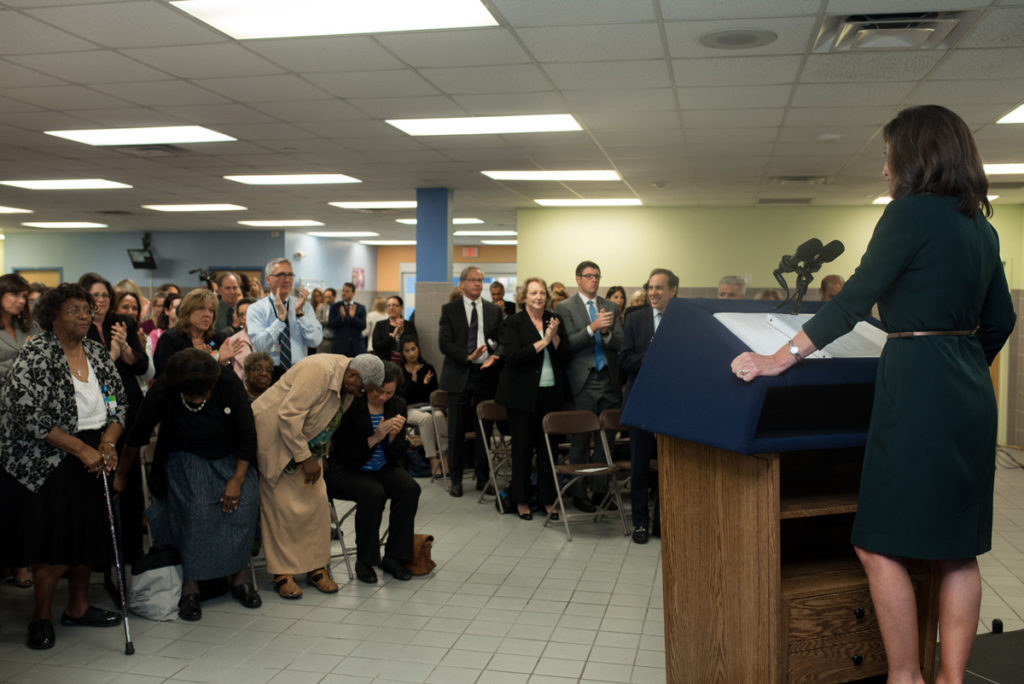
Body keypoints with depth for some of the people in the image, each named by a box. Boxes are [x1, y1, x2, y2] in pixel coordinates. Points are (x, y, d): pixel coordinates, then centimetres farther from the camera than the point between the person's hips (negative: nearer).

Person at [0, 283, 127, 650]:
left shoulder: (97, 353, 7)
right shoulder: (35, 355, -11)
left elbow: (119, 404, 10)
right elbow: (30, 416, -19)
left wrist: (107, 444, -8)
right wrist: (81, 449, -19)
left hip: (94, 459, 6)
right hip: (49, 461, -6)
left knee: (89, 533, 9)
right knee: (55, 539, -6)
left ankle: (78, 607, 24)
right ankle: (41, 616, 10)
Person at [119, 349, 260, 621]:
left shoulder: (229, 384, -22)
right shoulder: (162, 392, -22)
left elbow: (247, 436, -11)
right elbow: (137, 436, -4)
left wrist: (237, 479, -16)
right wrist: (119, 476, 7)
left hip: (230, 457, 1)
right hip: (185, 458, -1)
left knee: (245, 498, -23)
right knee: (197, 506, -27)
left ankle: (240, 574, -11)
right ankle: (190, 585, -18)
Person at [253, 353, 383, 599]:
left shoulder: (347, 384, -2)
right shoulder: (318, 371, -29)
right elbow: (288, 416, -31)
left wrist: (319, 456, 7)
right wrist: (304, 458, -24)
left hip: (306, 439, 8)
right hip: (274, 434, -8)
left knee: (316, 501, 2)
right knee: (282, 504, -6)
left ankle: (316, 568, 10)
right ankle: (282, 573, 4)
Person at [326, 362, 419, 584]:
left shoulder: (397, 405, 0)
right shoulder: (349, 405, -15)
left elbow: (397, 455, 1)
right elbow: (343, 454, -18)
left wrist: (393, 436, -21)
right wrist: (375, 438, -28)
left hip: (383, 468, 5)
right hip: (346, 471, -5)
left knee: (409, 488, -23)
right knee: (374, 493, -33)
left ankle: (394, 557, -9)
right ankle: (364, 561, -14)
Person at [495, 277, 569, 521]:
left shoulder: (555, 320, 10)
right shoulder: (513, 323, -1)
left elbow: (567, 355, 4)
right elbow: (512, 356, -14)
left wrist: (555, 337, -12)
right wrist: (542, 342, -15)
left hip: (551, 393, 3)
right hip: (523, 394, -3)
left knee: (548, 447, 5)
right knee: (522, 448, 4)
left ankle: (548, 499, 17)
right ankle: (521, 500, 16)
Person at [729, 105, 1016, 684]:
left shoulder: (913, 210, -10)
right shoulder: (980, 227, 15)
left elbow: (857, 297, -16)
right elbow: (1000, 319, 20)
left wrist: (782, 358, -15)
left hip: (917, 391, -9)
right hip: (970, 394, 9)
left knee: (881, 545, -1)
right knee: (958, 546, 11)